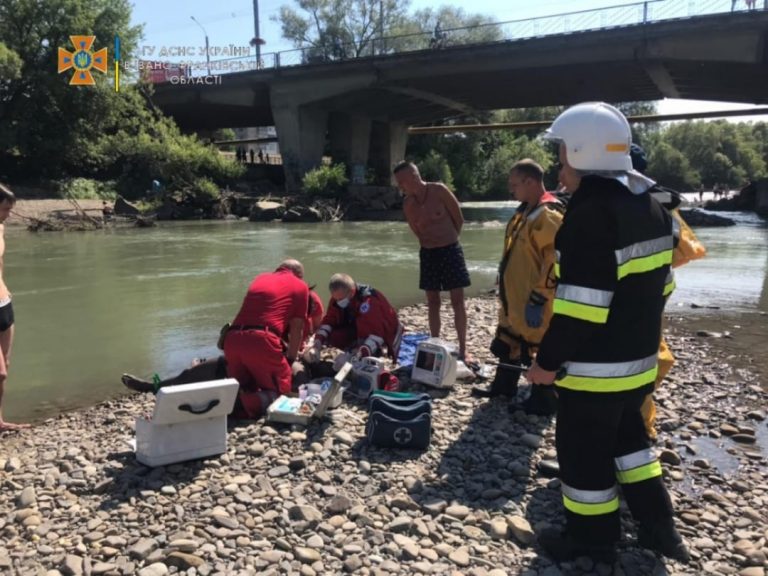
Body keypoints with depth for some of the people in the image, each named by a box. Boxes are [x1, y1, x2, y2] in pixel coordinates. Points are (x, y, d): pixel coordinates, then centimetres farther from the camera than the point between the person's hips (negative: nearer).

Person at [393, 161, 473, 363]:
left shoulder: (439, 190, -11)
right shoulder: (408, 204, 1)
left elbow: (459, 219, -2)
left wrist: (447, 240, 8)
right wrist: (434, 244, 10)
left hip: (450, 250, -4)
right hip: (427, 253, 4)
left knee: (457, 301, -1)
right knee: (433, 302, 8)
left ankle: (463, 350, 6)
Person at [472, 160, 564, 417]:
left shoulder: (549, 215, -20)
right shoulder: (525, 211, 12)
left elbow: (555, 263, -24)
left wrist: (538, 300, -23)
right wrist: (505, 292, 23)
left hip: (533, 303, -10)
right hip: (515, 298, 10)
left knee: (541, 351, 4)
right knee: (508, 344, 21)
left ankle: (544, 401, 17)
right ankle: (503, 386, 37)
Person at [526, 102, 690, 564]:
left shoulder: (591, 214, -23)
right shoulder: (652, 207, 7)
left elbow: (580, 305, -26)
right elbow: (658, 285, 14)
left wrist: (548, 361, -16)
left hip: (594, 367, -9)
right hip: (639, 358, 9)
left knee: (583, 452, 8)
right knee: (626, 436, 26)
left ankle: (593, 542, 26)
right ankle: (658, 527, 36)